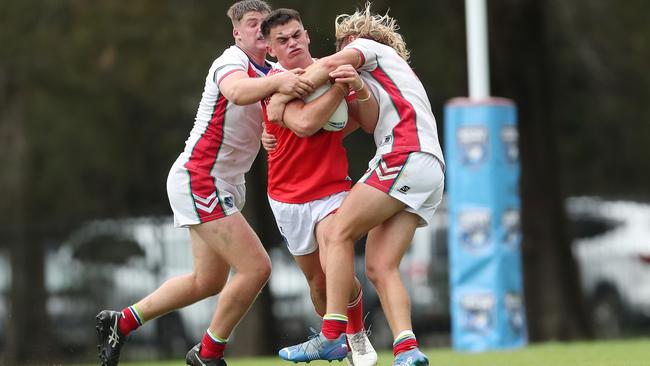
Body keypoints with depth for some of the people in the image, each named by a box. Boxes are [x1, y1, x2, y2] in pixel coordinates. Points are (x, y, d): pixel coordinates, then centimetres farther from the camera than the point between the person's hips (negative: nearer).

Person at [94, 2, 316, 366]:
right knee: (256, 268, -14)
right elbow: (237, 92, -40)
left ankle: (121, 322, 29)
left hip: (224, 185, 10)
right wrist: (277, 82, -58)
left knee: (209, 281, 19)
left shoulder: (272, 71, 10)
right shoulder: (231, 61, -17)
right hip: (199, 181, -10)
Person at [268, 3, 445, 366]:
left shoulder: (367, 45, 14)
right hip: (431, 173, 8)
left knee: (339, 233, -9)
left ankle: (331, 335, -18)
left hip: (406, 156, -8)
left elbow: (329, 65, -6)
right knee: (381, 267, -3)